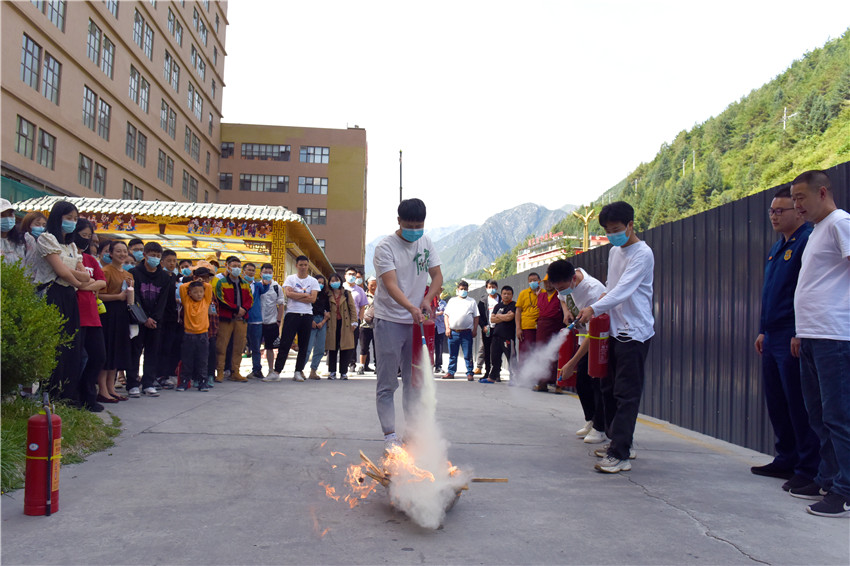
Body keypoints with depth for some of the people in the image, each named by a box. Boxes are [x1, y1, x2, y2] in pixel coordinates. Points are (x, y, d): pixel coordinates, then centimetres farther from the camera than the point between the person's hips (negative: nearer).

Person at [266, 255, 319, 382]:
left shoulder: (313, 281, 8)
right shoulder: (290, 279, 6)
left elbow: (313, 299, -5)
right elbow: (288, 294, -11)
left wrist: (296, 295, -7)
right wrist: (305, 295, -6)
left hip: (307, 315, 2)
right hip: (292, 314, -2)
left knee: (304, 346, 4)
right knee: (285, 344, -5)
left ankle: (298, 372, 11)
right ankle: (276, 372, -4)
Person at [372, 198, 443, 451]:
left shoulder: (426, 242, 6)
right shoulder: (385, 247, -12)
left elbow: (437, 276, 7)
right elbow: (390, 285, -22)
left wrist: (427, 300, -12)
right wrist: (411, 308, -38)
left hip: (417, 321, 5)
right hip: (390, 321, -5)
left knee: (414, 381, 12)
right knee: (387, 383, -1)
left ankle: (414, 431, 22)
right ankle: (390, 436, 5)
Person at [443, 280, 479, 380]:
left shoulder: (472, 301, 11)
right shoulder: (452, 300, 14)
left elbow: (476, 317, 8)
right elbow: (446, 315, 12)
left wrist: (475, 329, -1)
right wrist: (447, 328, 1)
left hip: (467, 332, -1)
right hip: (453, 332, 2)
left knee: (468, 355, 0)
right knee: (452, 355, 7)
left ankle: (470, 373, 5)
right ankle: (450, 372, 14)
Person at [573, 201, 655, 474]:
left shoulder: (643, 254, -12)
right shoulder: (614, 252, 15)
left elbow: (624, 289, -25)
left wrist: (595, 308, -37)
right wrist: (600, 312, 11)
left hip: (635, 331, -9)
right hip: (615, 329, 9)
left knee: (626, 394, -10)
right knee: (609, 389, 14)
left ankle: (620, 454, -10)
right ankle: (618, 441, 27)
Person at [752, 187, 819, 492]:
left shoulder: (808, 241, -10)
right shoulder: (776, 248, 19)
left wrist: (800, 335, -19)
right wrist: (763, 330, 21)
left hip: (793, 339, -9)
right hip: (773, 338, 9)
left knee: (799, 406, -3)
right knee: (777, 404, 14)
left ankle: (809, 469, 6)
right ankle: (786, 461, 24)